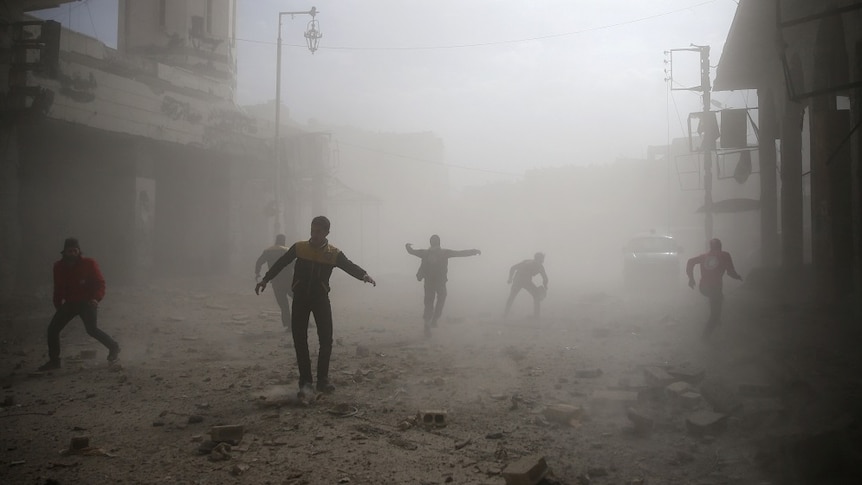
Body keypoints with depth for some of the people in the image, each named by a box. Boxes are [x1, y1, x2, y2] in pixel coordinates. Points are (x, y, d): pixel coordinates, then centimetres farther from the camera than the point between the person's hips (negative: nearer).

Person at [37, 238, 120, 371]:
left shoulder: (89, 264, -10)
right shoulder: (59, 267, 3)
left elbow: (100, 283, -10)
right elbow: (58, 288, 15)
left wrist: (96, 298, -25)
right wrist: (57, 304, 8)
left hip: (87, 302, -5)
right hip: (69, 303, 5)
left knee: (92, 329, -23)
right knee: (52, 329, -1)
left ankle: (113, 348, -1)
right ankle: (54, 360, 13)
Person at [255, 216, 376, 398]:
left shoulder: (334, 253, -2)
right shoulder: (299, 247, 0)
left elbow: (350, 266, -16)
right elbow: (281, 263, 7)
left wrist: (364, 275, -36)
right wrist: (265, 280, 2)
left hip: (321, 298, 0)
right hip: (300, 298, 0)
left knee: (326, 340, -3)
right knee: (299, 340, -2)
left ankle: (323, 380, 12)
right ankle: (306, 382, 5)